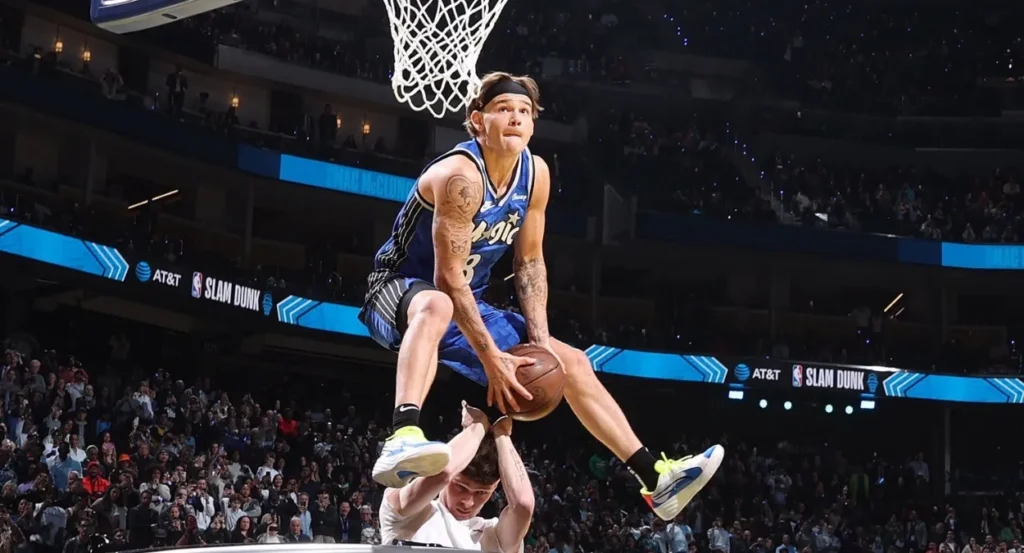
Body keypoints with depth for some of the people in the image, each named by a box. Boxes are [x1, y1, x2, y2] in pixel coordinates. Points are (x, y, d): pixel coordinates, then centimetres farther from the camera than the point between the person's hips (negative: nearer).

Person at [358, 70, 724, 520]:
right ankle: (403, 439, -63)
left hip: (465, 305, 8)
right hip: (398, 291, -8)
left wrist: (540, 341, -6)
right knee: (436, 306, -44)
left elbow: (529, 263, 5)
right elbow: (449, 278, -29)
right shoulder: (459, 176, -26)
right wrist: (492, 358, -30)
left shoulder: (536, 174, -2)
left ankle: (655, 478, 9)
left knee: (571, 363, 6)